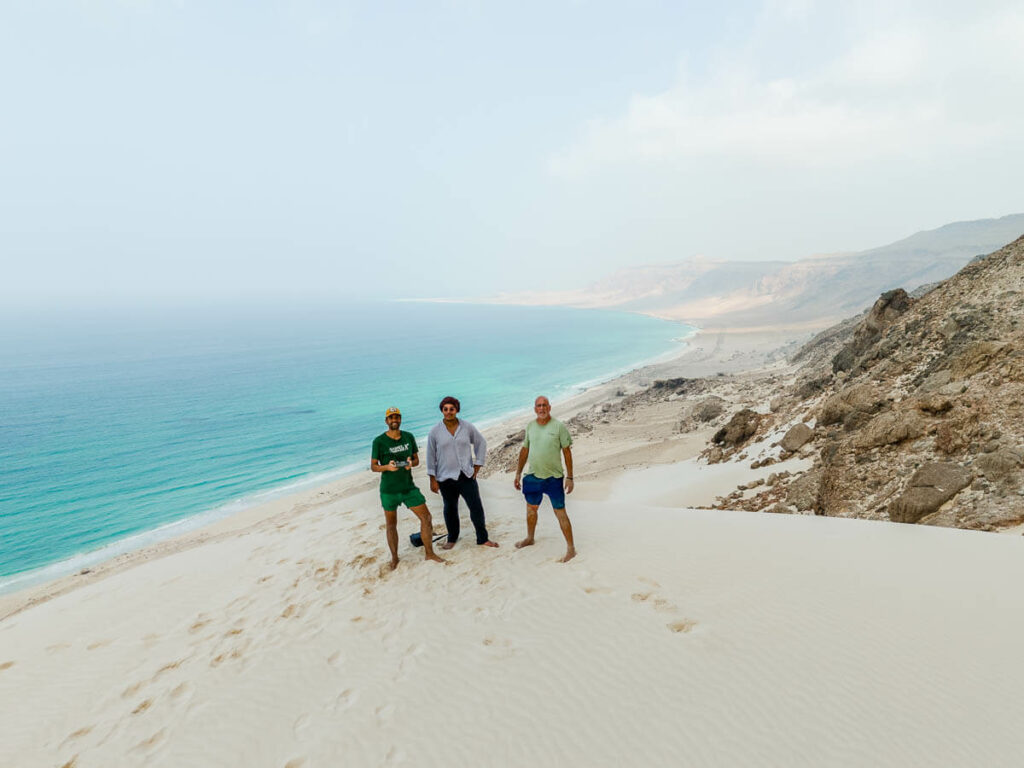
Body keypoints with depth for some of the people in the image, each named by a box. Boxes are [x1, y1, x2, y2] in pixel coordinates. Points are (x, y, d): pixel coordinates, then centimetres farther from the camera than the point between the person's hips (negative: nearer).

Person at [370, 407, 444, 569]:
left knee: (426, 517, -2)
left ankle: (429, 553, 14)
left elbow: (417, 460, 8)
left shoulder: (409, 437, 2)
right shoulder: (379, 441, -9)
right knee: (391, 525, 10)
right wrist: (387, 467, -26)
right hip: (389, 490, -3)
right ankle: (394, 558, 29)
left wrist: (411, 463, -16)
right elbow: (373, 466, -5)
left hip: (409, 487, 3)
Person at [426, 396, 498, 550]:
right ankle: (452, 539, 34)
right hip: (446, 478, 0)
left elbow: (481, 443, 11)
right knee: (450, 509, 13)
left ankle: (483, 539, 16)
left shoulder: (467, 427, -1)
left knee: (476, 507, 0)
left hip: (466, 475, 0)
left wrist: (477, 466, 6)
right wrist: (433, 480, -1)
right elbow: (431, 456, 1)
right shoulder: (435, 432, -4)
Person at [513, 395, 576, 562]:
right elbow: (524, 450, 12)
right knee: (531, 509, 20)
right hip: (533, 476, 5)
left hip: (554, 478, -5)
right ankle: (529, 538, 43)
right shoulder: (530, 426, 4)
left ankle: (571, 548, 10)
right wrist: (518, 473, 13)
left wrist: (569, 477, -9)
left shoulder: (558, 426, -10)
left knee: (560, 513, -2)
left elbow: (567, 451, -7)